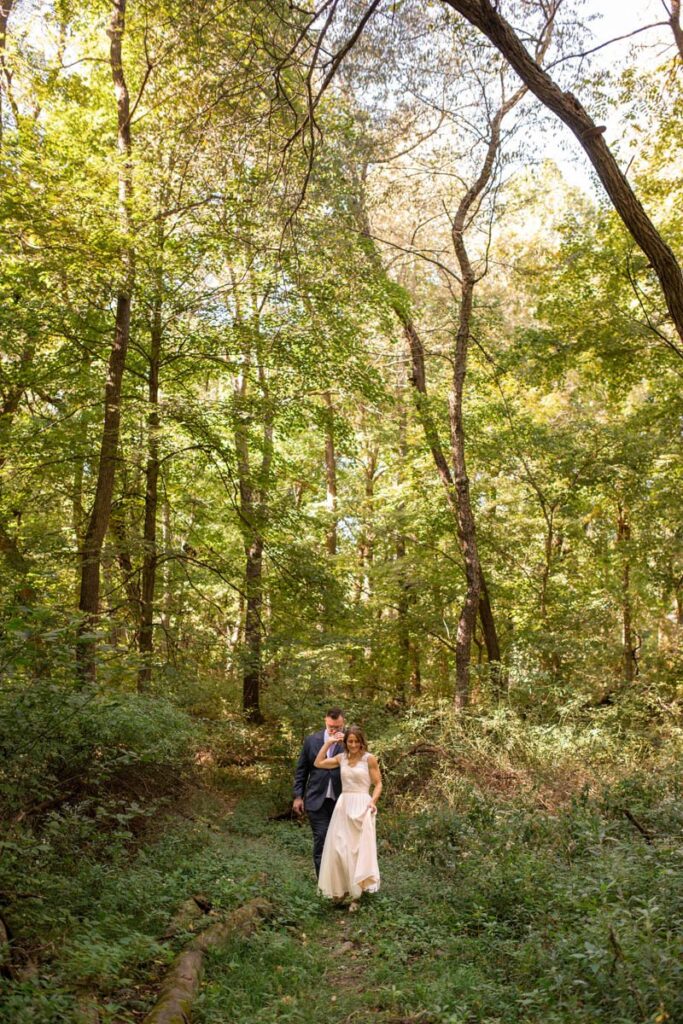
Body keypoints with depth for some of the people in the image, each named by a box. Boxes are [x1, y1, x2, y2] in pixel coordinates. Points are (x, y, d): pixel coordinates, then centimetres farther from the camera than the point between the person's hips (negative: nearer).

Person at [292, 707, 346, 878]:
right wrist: (298, 796, 5)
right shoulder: (312, 740, 1)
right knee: (321, 841, -3)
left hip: (341, 801, 0)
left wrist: (344, 744, -22)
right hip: (317, 800, 0)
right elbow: (301, 770, 7)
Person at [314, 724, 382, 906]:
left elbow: (378, 784, -1)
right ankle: (342, 888, 17)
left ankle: (356, 894, 4)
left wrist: (373, 801, -17)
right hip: (343, 805, 5)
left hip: (361, 807, -4)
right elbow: (318, 763, 11)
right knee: (338, 848, 3)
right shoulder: (341, 757, 8)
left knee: (359, 848, -2)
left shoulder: (369, 758, -4)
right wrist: (328, 743, 8)